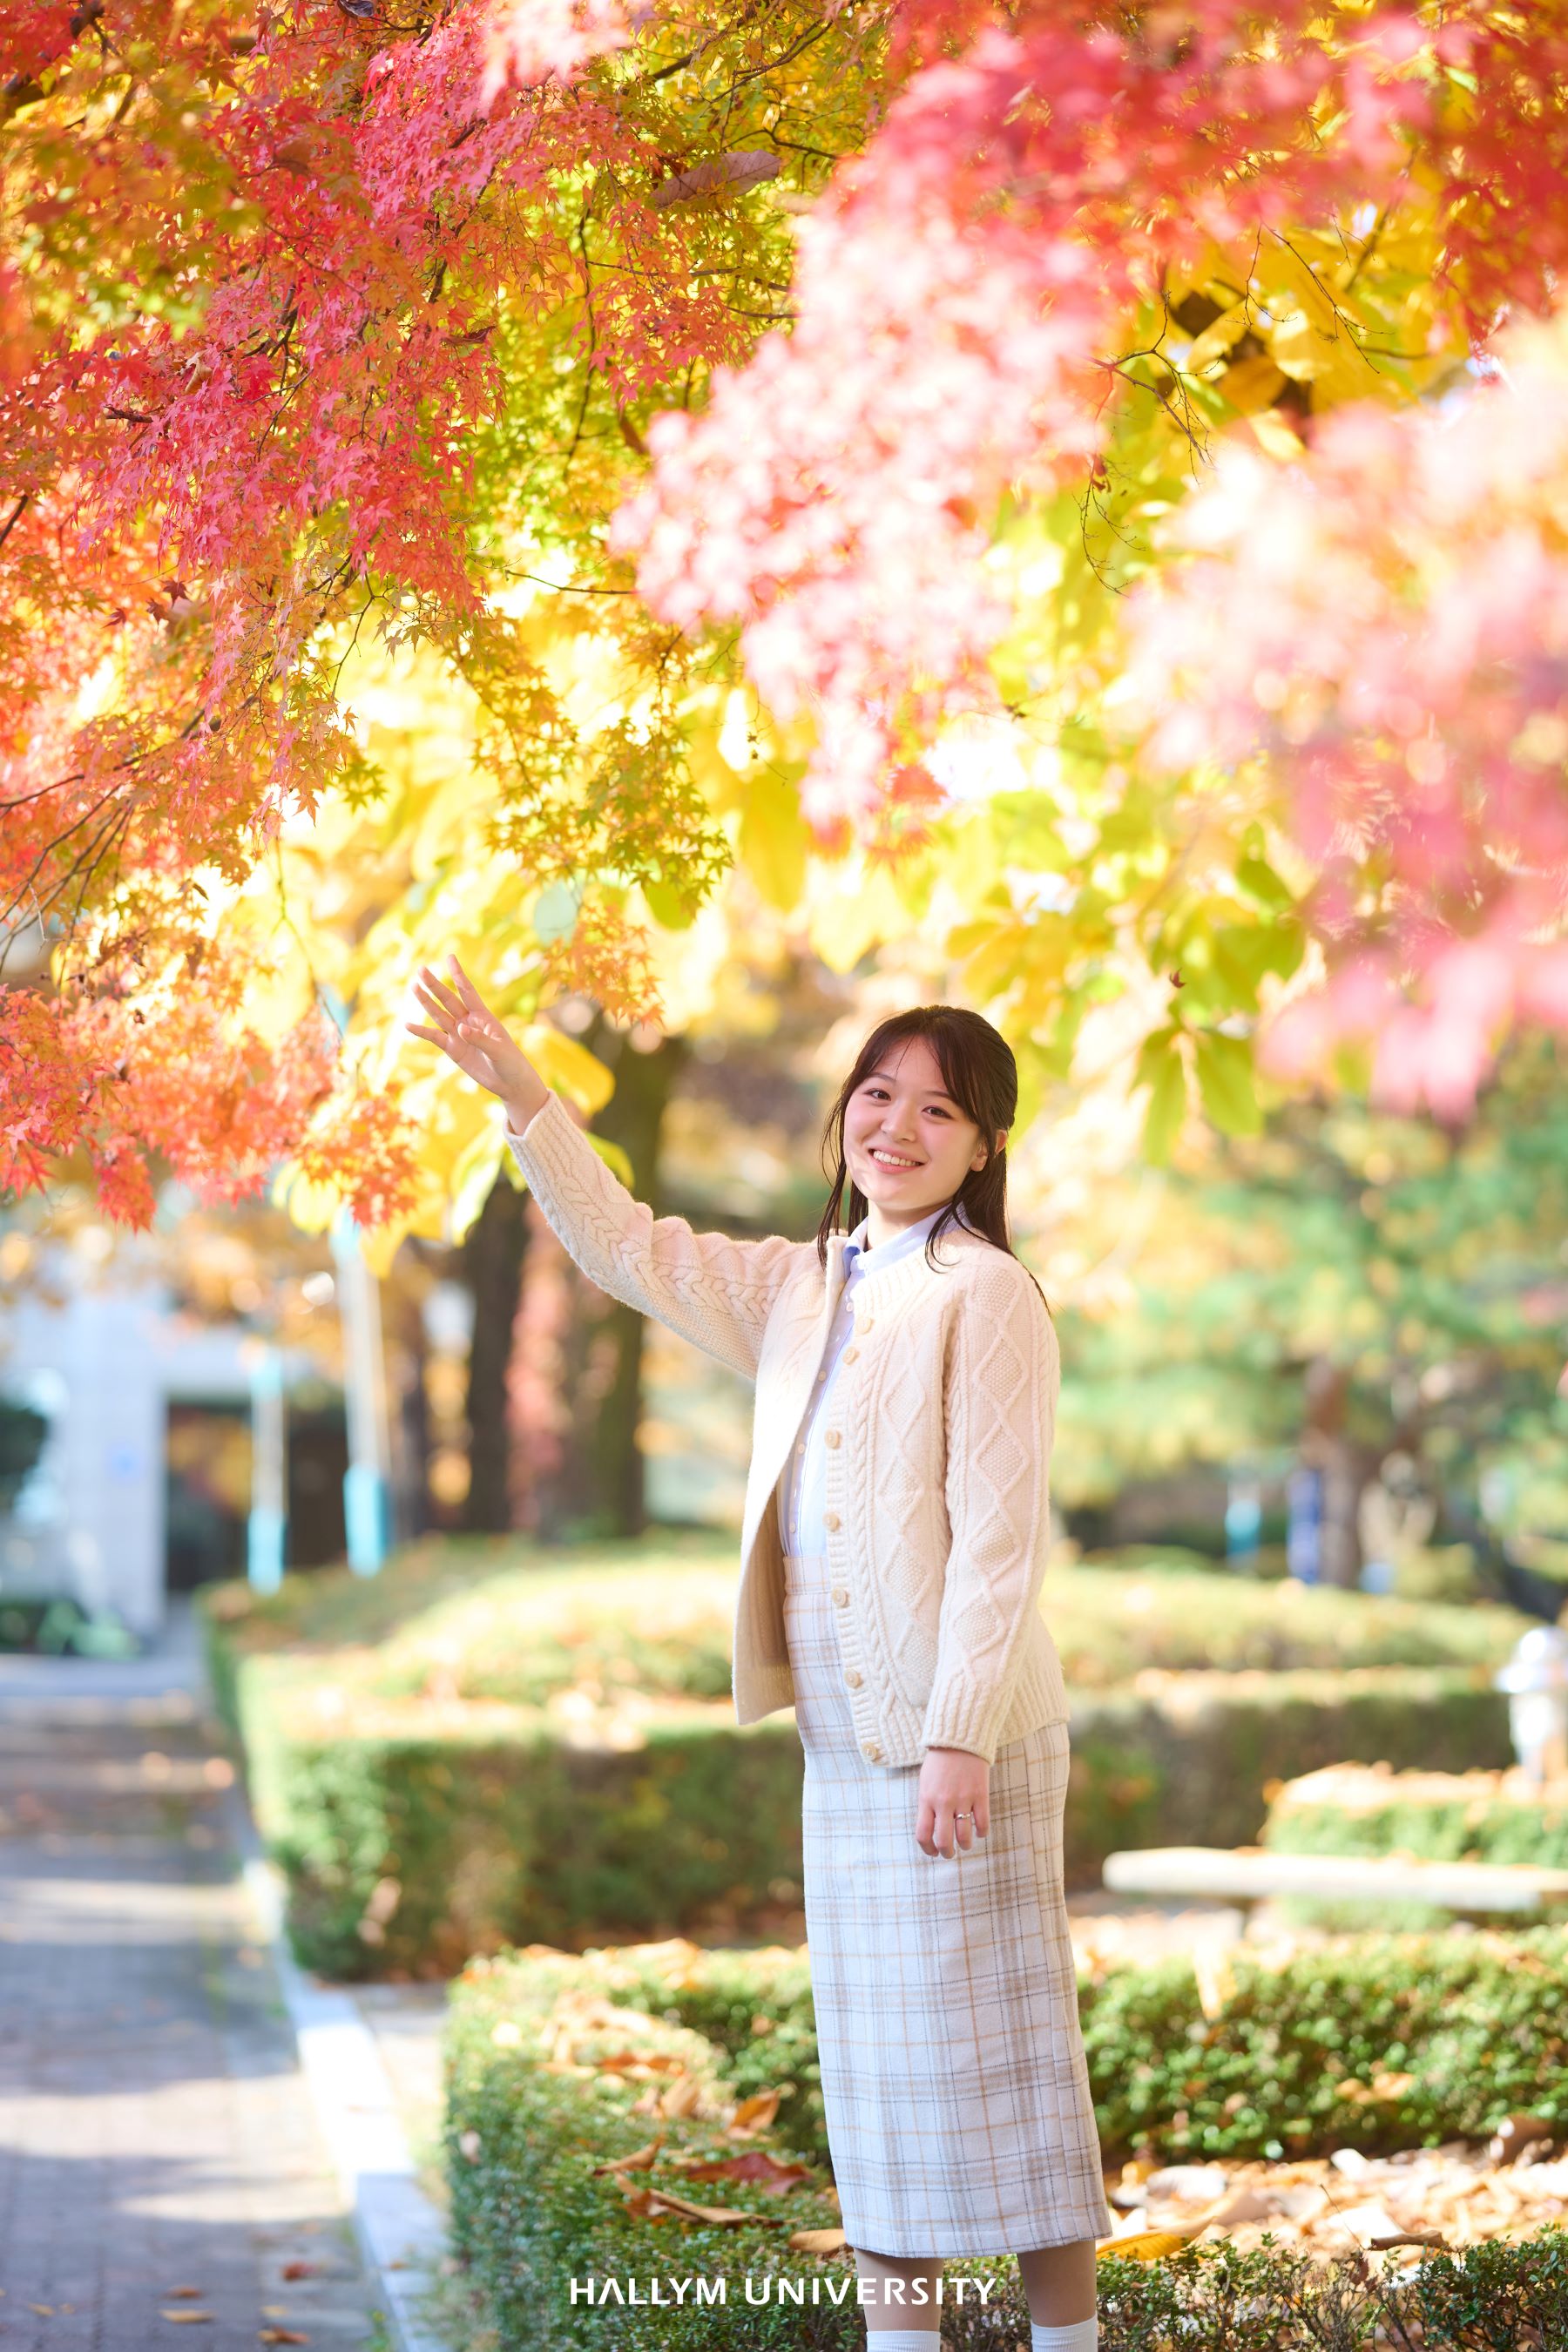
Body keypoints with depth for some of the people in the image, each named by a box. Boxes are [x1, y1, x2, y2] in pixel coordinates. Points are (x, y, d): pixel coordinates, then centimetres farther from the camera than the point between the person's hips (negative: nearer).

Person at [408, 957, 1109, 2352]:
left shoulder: (987, 1296, -9)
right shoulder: (801, 1292, 15)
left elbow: (998, 1536, -14)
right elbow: (626, 1247, 22)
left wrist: (963, 1737, -20)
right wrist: (518, 1092, 13)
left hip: (964, 1739, -7)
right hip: (844, 1745, 8)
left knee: (996, 2054, -3)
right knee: (878, 2070, 10)